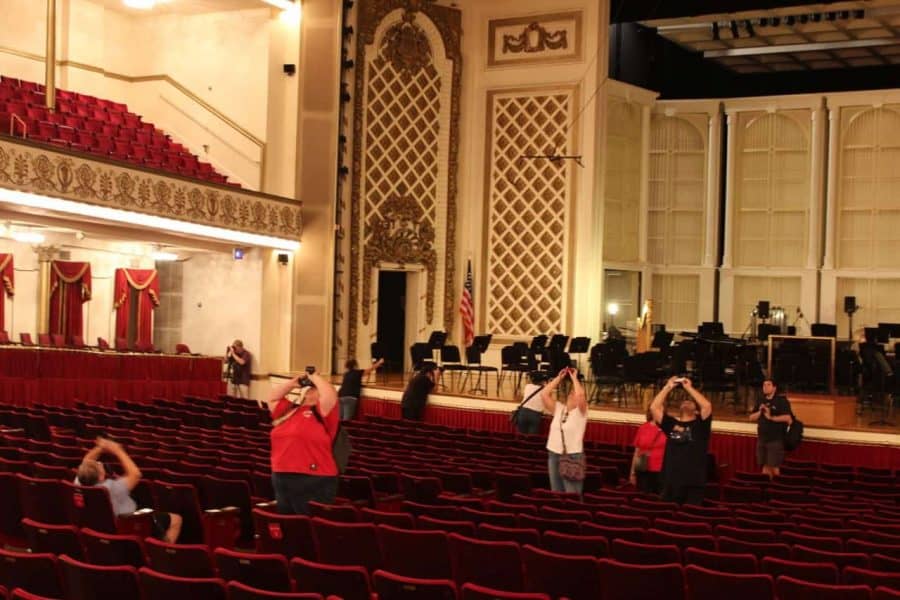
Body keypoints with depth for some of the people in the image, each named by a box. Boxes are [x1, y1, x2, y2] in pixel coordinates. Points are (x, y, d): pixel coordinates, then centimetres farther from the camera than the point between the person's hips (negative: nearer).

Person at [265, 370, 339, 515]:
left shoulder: (322, 413, -3)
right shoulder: (289, 409, 17)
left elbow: (330, 395, -20)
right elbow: (272, 398, 27)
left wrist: (314, 377, -4)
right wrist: (293, 383, 18)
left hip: (313, 482, -8)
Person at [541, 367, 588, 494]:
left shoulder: (580, 412, -4)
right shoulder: (558, 408, 9)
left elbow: (580, 394, -23)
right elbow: (544, 394, -1)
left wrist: (574, 378, -11)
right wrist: (559, 378, -1)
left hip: (573, 456, -5)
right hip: (553, 455, 5)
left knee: (572, 496, -7)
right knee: (556, 493, 14)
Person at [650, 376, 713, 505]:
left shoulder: (699, 425, 5)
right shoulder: (671, 424, 12)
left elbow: (707, 406, -11)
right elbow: (654, 407, 4)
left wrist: (688, 388, -4)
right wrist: (668, 387, 5)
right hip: (670, 482, 3)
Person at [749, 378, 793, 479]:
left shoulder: (781, 400, -6)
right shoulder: (761, 401, 12)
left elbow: (788, 417, -18)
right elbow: (751, 418, 12)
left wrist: (771, 417, -20)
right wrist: (759, 412, -6)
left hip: (776, 439, -6)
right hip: (762, 439, 6)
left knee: (774, 466, -7)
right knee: (765, 467, 10)